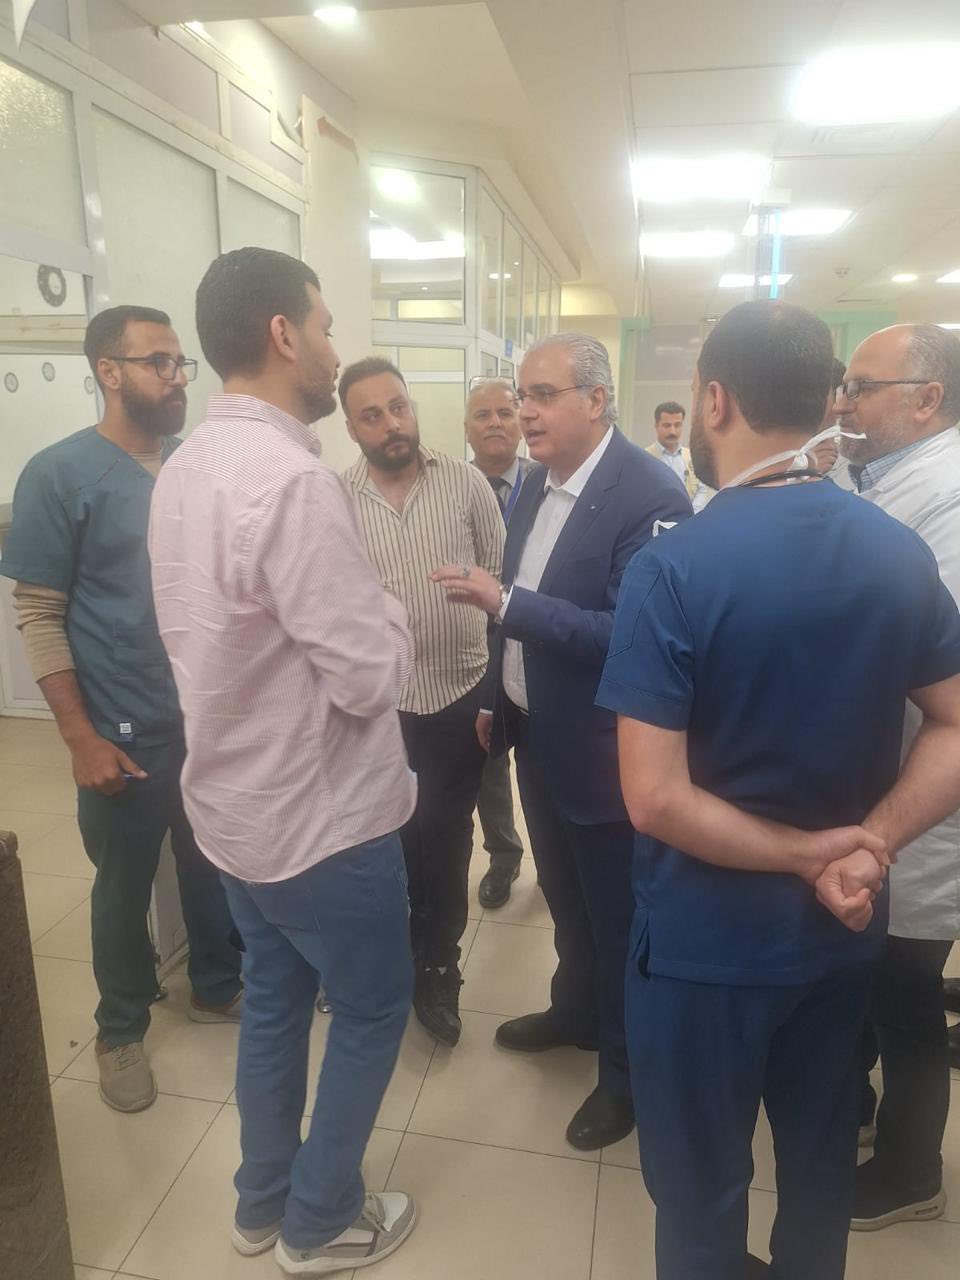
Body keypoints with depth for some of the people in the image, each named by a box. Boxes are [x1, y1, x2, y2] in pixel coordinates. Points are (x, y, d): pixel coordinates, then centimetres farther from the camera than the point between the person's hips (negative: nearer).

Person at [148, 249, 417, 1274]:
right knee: (372, 1009, 15)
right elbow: (371, 674, -26)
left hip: (236, 801, 8)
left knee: (272, 999, 24)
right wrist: (390, 613, -5)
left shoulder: (183, 468, 3)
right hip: (321, 814, -8)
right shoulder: (292, 478, -26)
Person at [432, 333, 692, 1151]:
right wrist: (496, 699, 15)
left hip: (600, 750, -7)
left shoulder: (651, 495, -22)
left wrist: (504, 602, -30)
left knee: (617, 916, 14)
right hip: (535, 734, 7)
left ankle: (628, 1070, 38)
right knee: (565, 899, 27)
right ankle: (575, 1011, 52)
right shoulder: (537, 483, 3)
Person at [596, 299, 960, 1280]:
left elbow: (653, 798, -25)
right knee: (821, 1159, 28)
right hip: (842, 933, 6)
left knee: (702, 1189, 19)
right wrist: (869, 843, -12)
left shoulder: (670, 568, -23)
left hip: (709, 940, -5)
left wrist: (805, 855, -14)